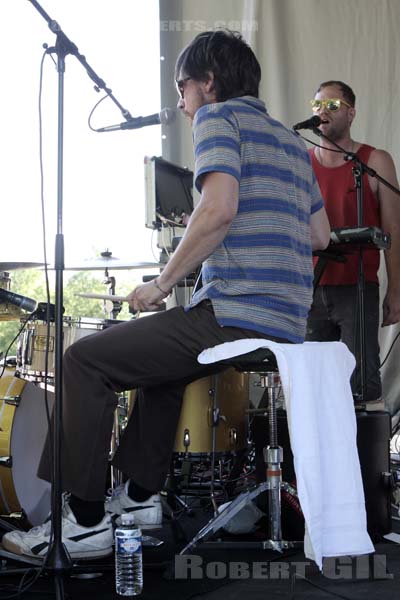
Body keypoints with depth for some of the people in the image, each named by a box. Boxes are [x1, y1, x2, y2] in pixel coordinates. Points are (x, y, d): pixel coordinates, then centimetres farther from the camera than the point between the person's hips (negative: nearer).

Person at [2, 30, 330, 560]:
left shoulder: (218, 117, -2)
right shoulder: (292, 142, 22)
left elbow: (220, 208, -20)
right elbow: (319, 235, 24)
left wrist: (162, 284, -11)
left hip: (237, 315, -9)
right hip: (288, 325, 10)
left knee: (85, 361, -1)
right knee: (162, 357, 32)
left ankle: (86, 521, 1)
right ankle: (142, 495, 31)